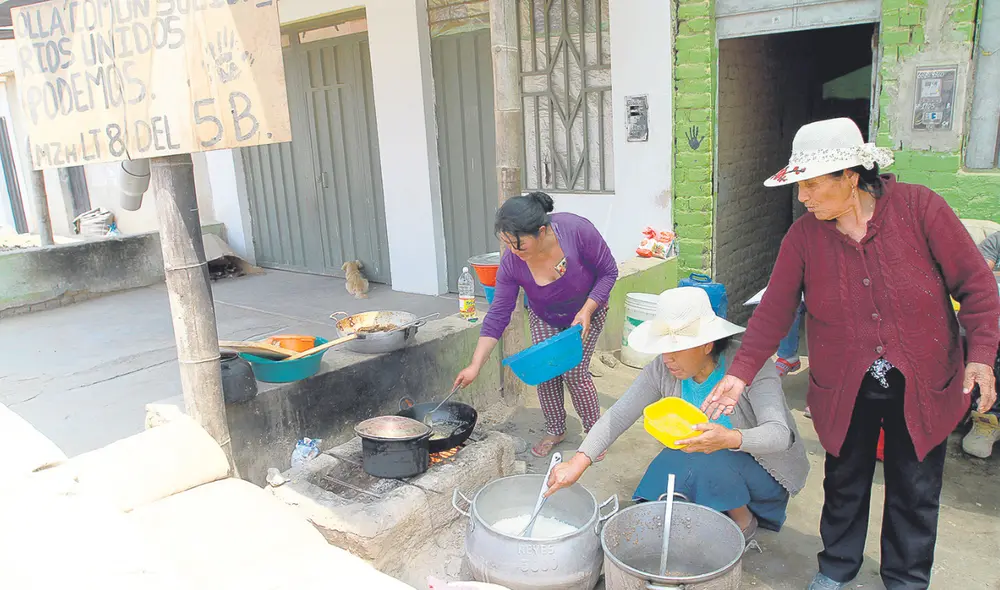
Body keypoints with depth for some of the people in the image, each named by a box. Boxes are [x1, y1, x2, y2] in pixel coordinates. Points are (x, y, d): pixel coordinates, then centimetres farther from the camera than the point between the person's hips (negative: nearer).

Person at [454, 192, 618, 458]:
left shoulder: (577, 230, -36)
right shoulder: (511, 262, -28)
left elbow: (608, 271, -21)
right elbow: (498, 315, -23)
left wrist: (586, 311, -31)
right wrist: (475, 366, -26)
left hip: (586, 311, -2)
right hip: (544, 318, 3)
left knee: (575, 372, -10)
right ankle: (555, 430, 21)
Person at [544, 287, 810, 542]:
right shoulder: (663, 369, -16)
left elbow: (780, 434, -35)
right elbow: (620, 414, -17)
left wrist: (730, 438, -56)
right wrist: (579, 461, -29)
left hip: (764, 472, -4)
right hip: (710, 469, 5)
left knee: (707, 459, -33)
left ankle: (745, 522, -2)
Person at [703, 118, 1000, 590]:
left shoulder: (918, 207, -13)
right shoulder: (804, 236, -9)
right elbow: (774, 311, -8)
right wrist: (740, 373, -14)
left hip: (922, 386, -1)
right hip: (844, 390, 1)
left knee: (915, 490, 14)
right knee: (845, 484, 16)